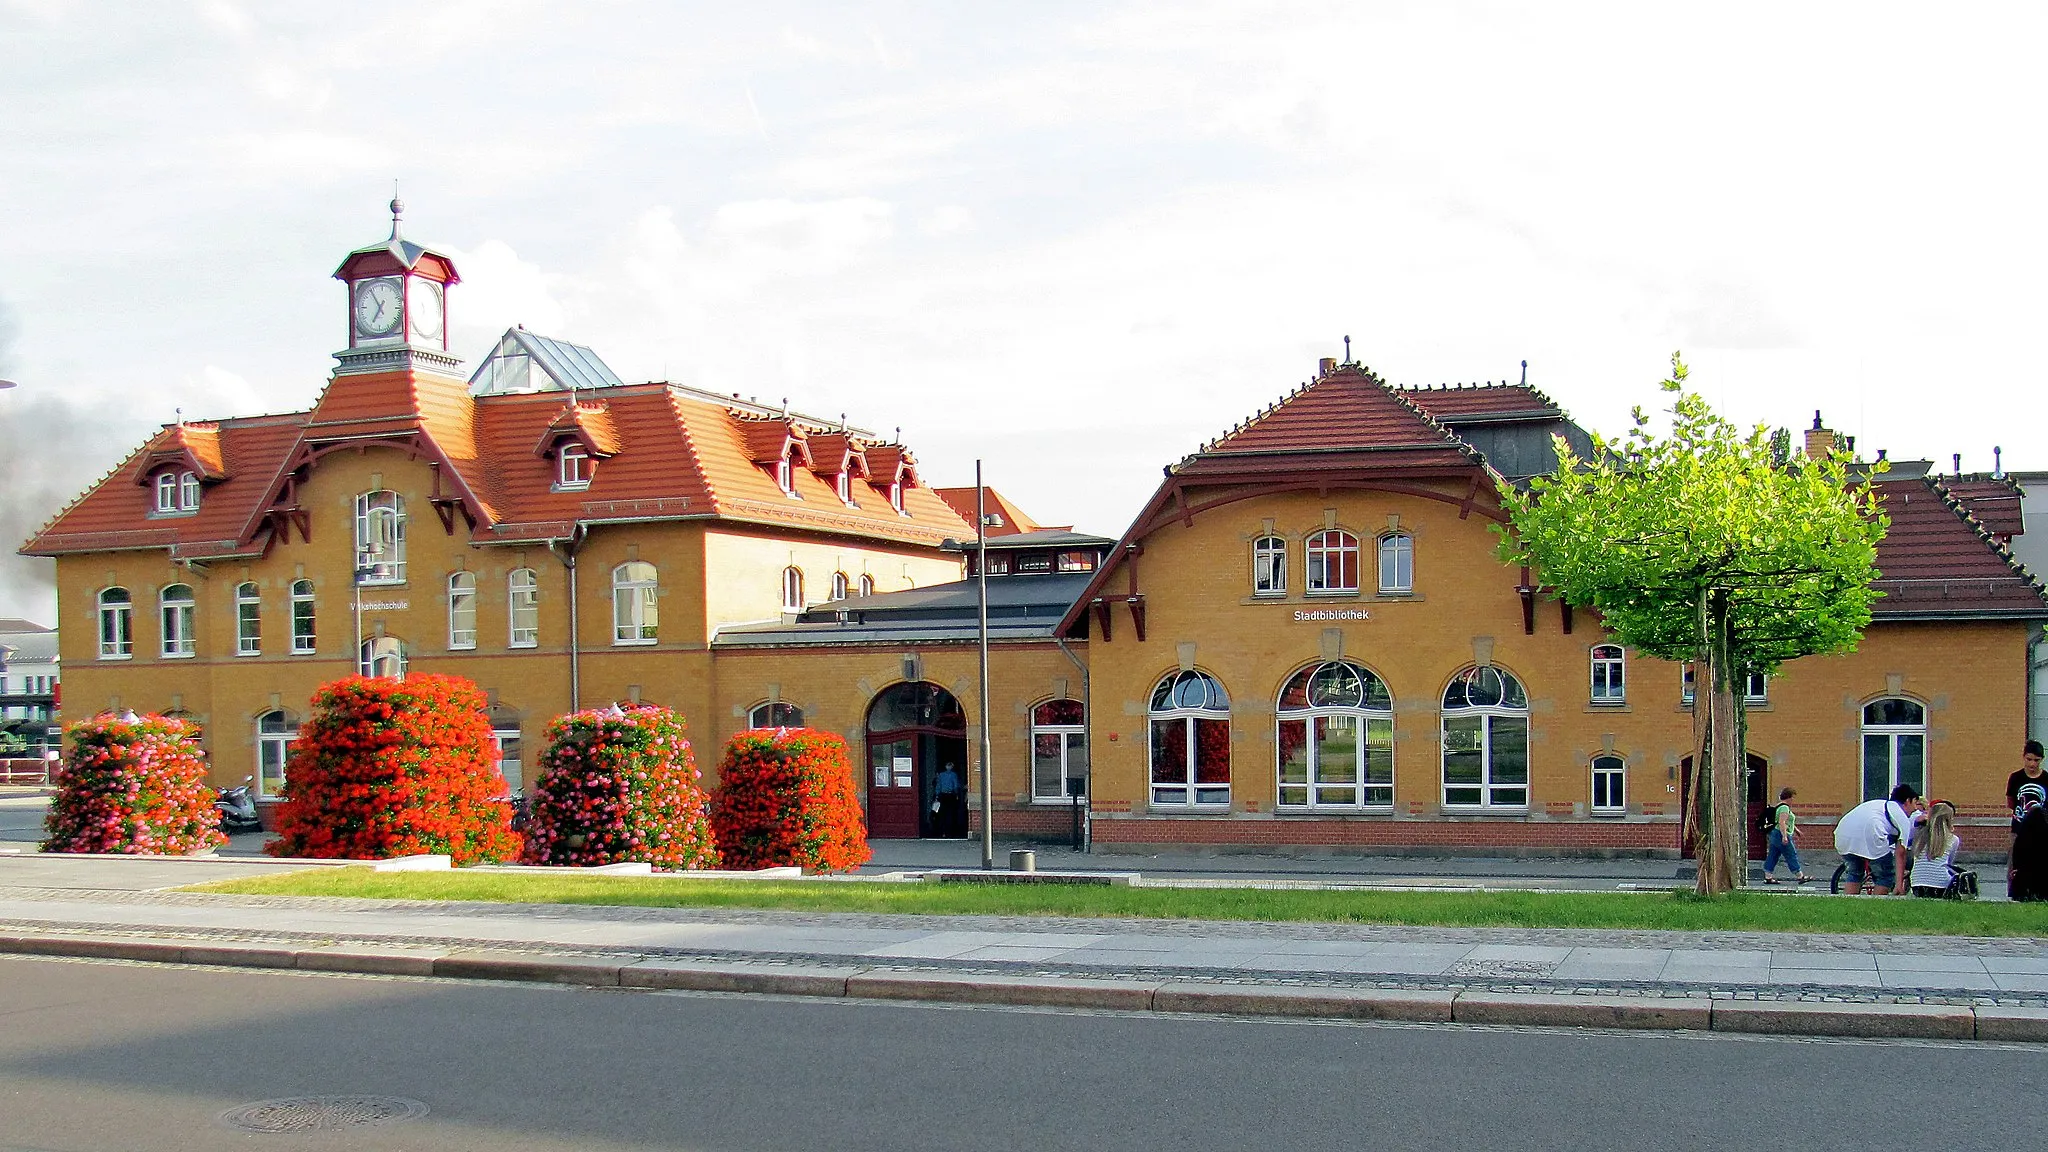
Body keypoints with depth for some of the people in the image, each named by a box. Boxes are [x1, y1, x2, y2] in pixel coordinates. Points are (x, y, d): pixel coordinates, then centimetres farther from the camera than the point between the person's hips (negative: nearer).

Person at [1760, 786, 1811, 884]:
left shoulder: (1778, 806, 17)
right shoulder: (1784, 808, -15)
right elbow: (1782, 822, -26)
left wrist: (1795, 829, 41)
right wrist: (1784, 836, -32)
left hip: (1774, 834, 10)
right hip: (1781, 835, -10)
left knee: (1772, 857, 8)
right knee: (1792, 856, -2)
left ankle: (1767, 877, 6)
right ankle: (1800, 877, 4)